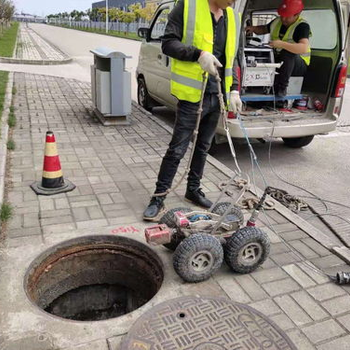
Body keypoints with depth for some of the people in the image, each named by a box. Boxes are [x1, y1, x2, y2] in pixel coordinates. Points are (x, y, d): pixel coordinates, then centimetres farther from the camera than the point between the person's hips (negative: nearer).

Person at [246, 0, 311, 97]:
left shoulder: (302, 26, -18)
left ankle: (282, 87, -28)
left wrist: (282, 44, -43)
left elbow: (304, 48, -35)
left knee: (287, 54, -38)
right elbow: (264, 29, 25)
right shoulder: (277, 22, 4)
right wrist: (254, 28, 2)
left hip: (299, 64, -6)